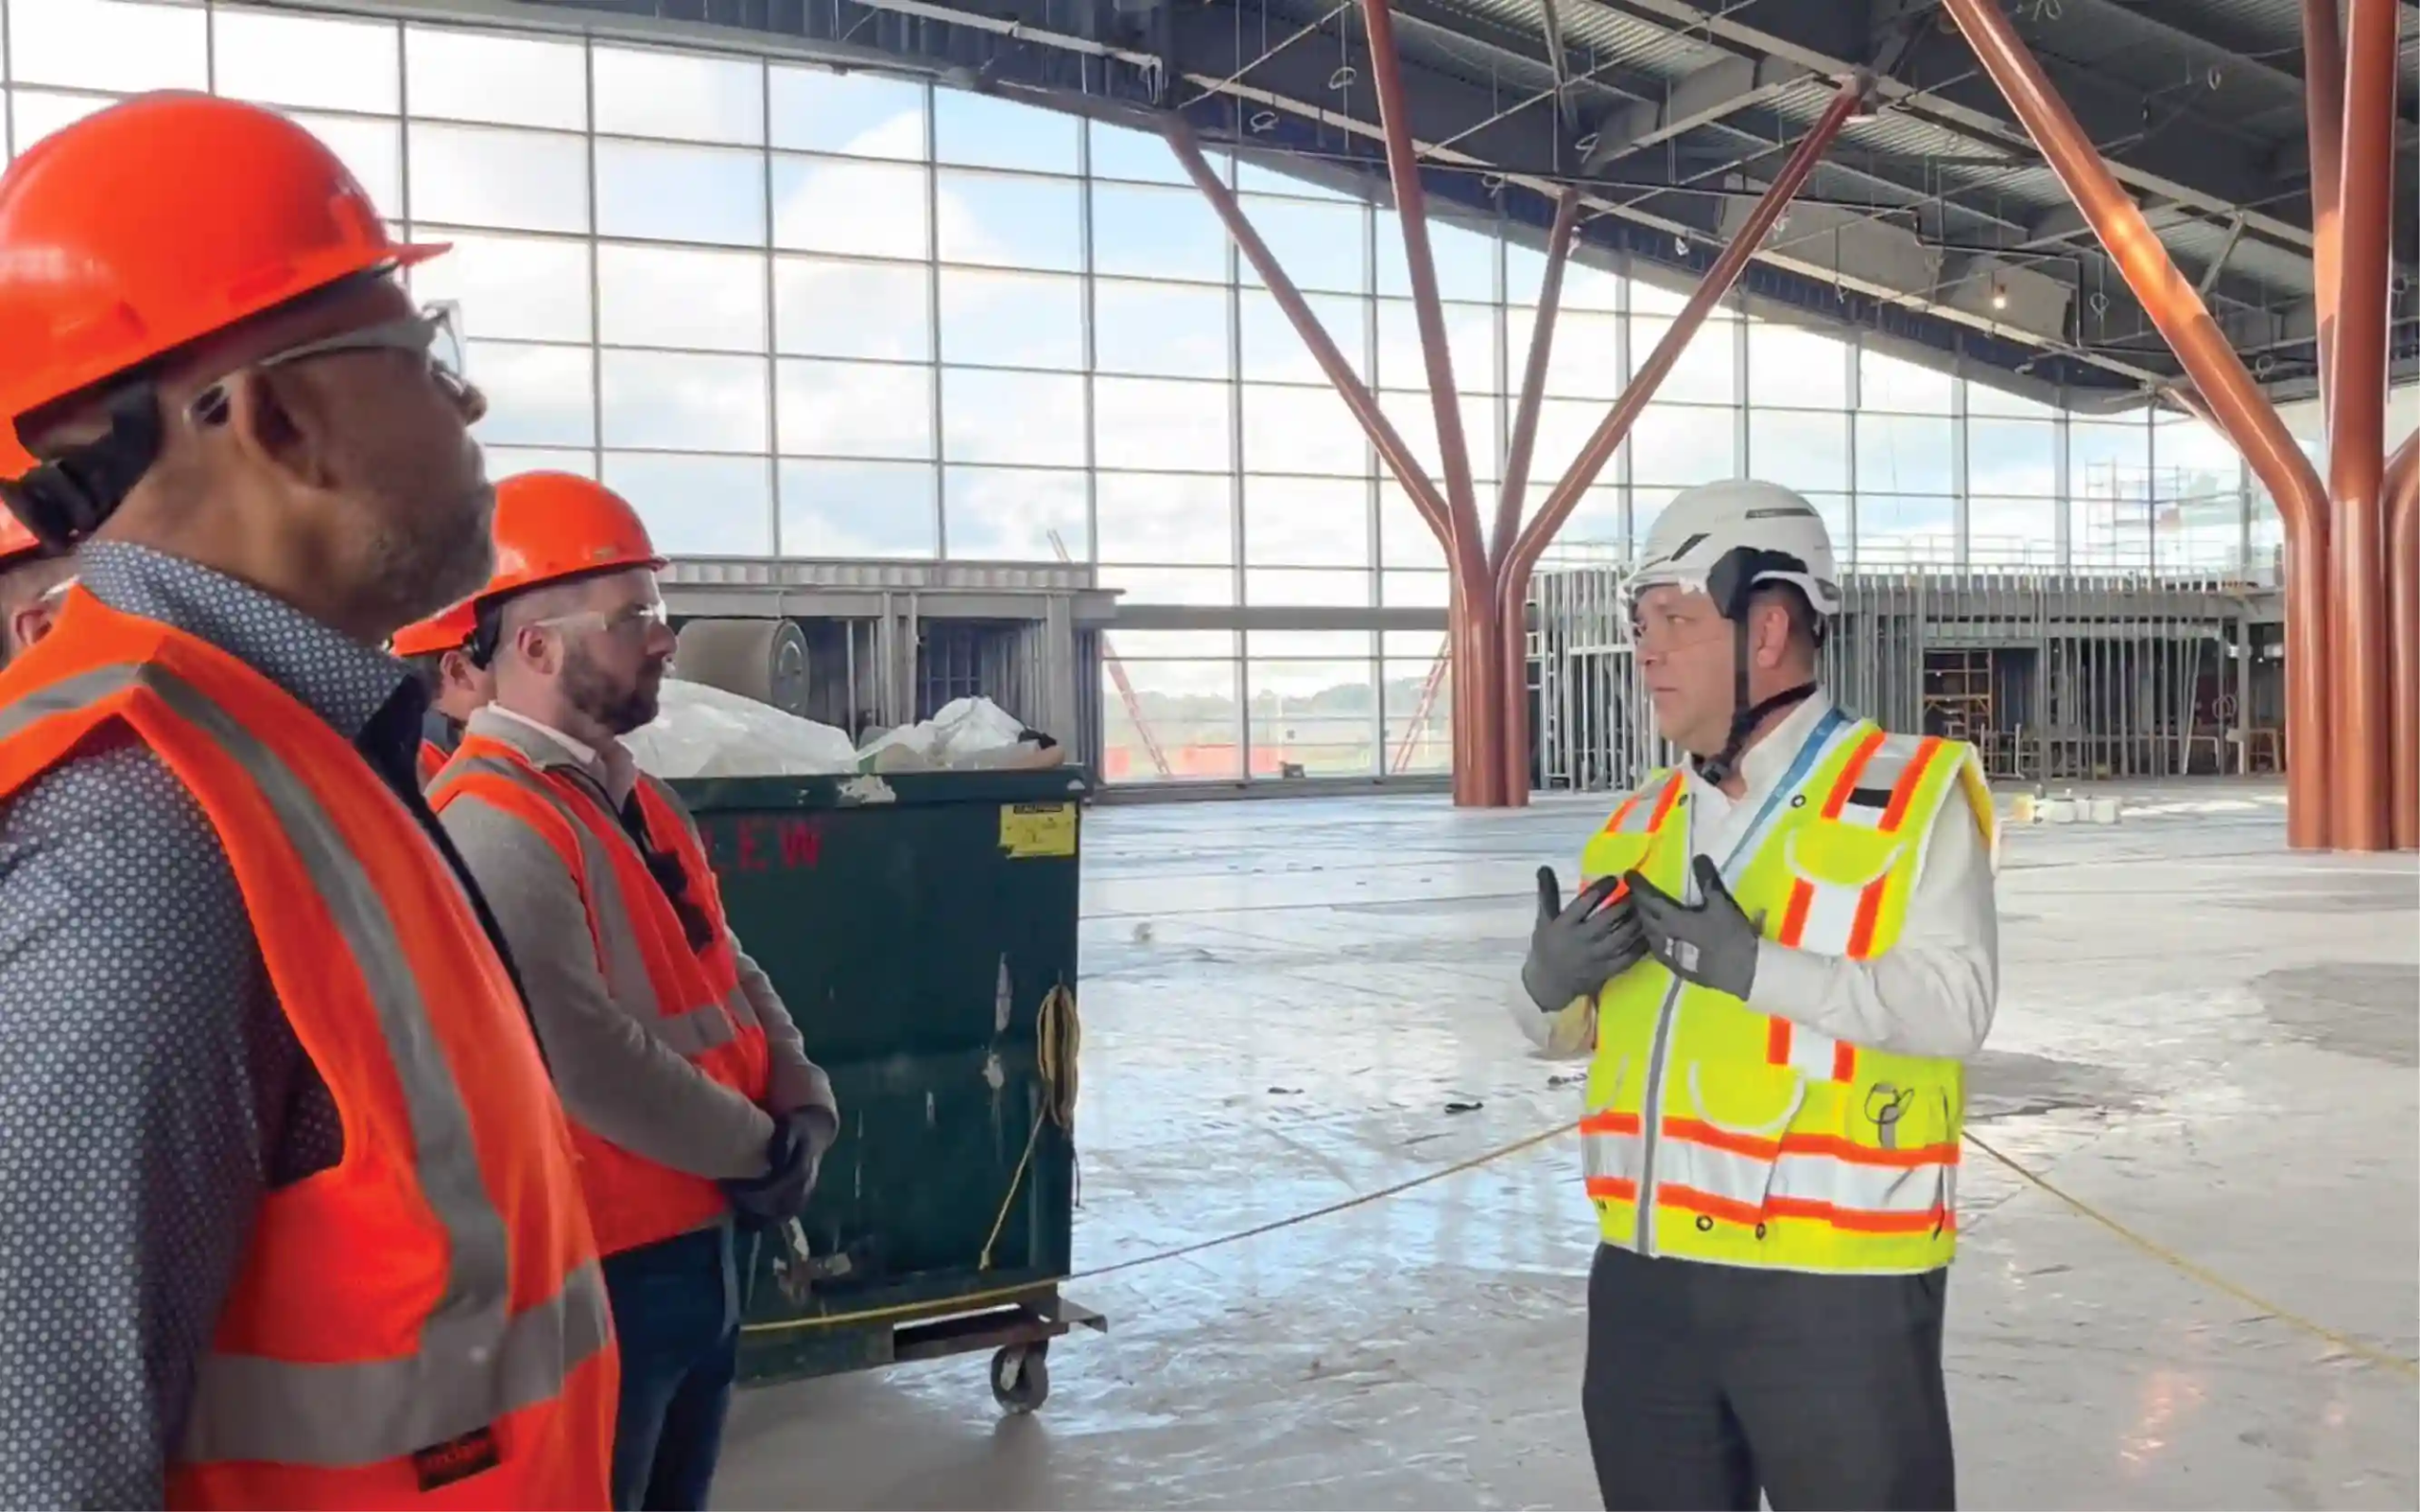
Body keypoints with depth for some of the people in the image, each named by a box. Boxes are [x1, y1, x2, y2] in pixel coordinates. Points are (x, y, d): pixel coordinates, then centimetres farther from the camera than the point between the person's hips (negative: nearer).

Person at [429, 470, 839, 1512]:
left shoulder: (634, 798, 10)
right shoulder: (493, 826, -21)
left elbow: (727, 974, 13)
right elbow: (589, 1060, -26)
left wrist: (803, 1105, -4)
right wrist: (757, 1146, -14)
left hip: (701, 1238, 9)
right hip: (601, 1262, -9)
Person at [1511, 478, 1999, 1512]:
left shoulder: (1912, 793, -7)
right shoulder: (1642, 823, 10)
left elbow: (1953, 1005, -17)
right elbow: (1564, 1029, 12)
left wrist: (1756, 966, -25)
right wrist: (1550, 979, -10)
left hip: (1834, 1284, -6)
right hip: (1645, 1278, 6)